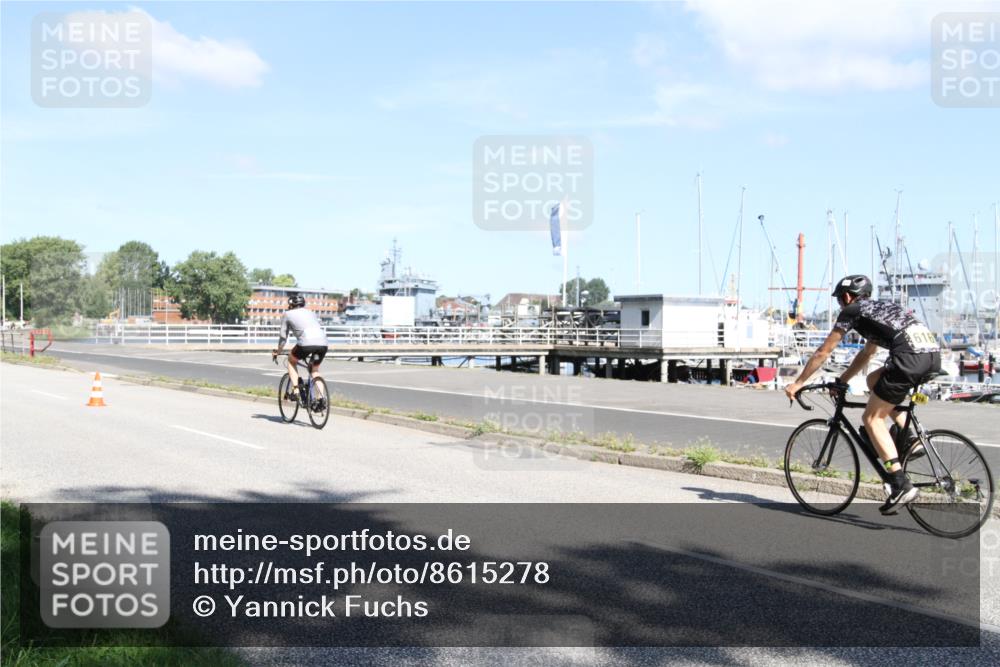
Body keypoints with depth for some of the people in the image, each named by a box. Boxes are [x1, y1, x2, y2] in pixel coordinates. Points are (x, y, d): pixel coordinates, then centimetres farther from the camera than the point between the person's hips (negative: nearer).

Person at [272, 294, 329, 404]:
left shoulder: (288, 314, 21)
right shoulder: (311, 313, 33)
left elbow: (283, 336, 22)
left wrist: (278, 352, 36)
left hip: (306, 343, -4)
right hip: (323, 343, 4)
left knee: (291, 361, 25)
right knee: (315, 370, 26)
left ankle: (295, 390, 11)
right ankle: (321, 397, 11)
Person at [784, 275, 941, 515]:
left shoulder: (852, 311, 12)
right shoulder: (880, 308, 34)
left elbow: (823, 352, 14)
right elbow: (866, 354, 43)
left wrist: (797, 384, 22)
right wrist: (841, 381, 49)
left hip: (910, 358, -8)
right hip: (934, 354, 8)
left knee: (872, 418, 4)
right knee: (874, 380, 30)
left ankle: (901, 485, -6)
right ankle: (909, 439, 16)